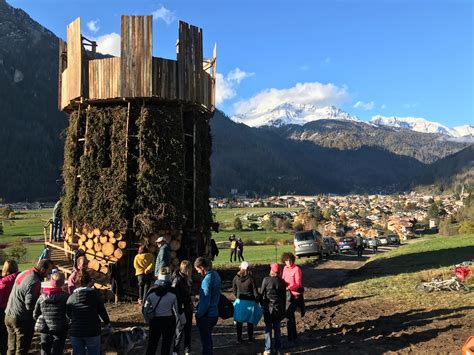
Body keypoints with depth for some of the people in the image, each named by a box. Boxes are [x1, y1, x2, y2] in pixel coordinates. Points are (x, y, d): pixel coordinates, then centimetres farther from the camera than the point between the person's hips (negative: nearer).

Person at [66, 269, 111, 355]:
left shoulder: (71, 297, -1)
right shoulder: (95, 294, -6)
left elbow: (68, 315, 8)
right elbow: (102, 311, 0)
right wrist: (107, 324, 16)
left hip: (75, 332, 2)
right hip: (93, 332, -2)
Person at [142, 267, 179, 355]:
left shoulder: (151, 292, -6)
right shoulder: (173, 293, -13)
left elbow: (145, 309, -2)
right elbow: (176, 309, -7)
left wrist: (149, 320, 12)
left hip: (155, 321, 2)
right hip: (169, 321, -2)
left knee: (152, 345, 17)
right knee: (166, 345, 11)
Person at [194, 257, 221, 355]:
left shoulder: (207, 280, -25)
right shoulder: (215, 274, 2)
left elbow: (205, 301, -24)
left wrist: (198, 315, -12)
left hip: (206, 315, -9)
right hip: (214, 313, 9)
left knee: (205, 340, 6)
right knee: (208, 337, 24)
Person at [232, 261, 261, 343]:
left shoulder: (236, 278, -5)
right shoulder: (250, 279, -16)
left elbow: (234, 290, 7)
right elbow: (255, 291, -9)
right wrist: (256, 301, 4)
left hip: (239, 301, 3)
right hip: (250, 302, -3)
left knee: (239, 321, 12)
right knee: (250, 321, 12)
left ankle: (239, 338, 19)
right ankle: (250, 338, 22)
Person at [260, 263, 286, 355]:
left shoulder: (266, 280, -10)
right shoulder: (282, 282, -1)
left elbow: (261, 293, -7)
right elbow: (284, 296, 5)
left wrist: (262, 304, 5)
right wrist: (283, 308, 14)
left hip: (268, 307, -3)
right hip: (279, 307, 3)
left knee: (268, 328, 5)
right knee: (277, 328, 12)